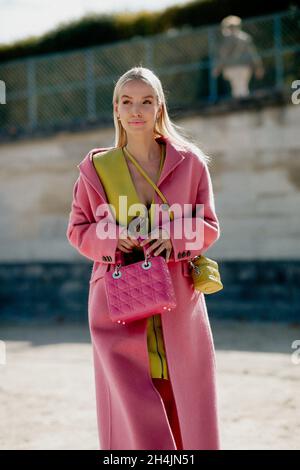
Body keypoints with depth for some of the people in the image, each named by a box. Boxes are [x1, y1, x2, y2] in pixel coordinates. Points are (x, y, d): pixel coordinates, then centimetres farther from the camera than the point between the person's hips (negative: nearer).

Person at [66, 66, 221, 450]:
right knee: (130, 412, -3)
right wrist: (112, 236, -12)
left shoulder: (190, 162, 4)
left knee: (188, 411, 3)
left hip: (179, 304, 1)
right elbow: (78, 230, 8)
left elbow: (208, 226, 7)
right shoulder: (96, 167, 4)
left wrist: (174, 237, -13)